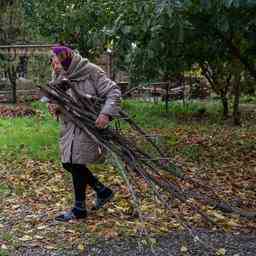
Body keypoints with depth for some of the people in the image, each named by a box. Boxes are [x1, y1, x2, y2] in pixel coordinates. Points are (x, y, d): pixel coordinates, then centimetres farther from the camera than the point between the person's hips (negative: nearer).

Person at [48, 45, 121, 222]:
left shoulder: (91, 72, -15)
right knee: (68, 164, 9)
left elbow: (113, 92, -15)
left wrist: (106, 113, -30)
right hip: (69, 126, 8)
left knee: (77, 164, -6)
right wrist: (53, 106, -11)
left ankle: (79, 209, 12)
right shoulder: (59, 75, 4)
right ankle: (103, 191, 26)